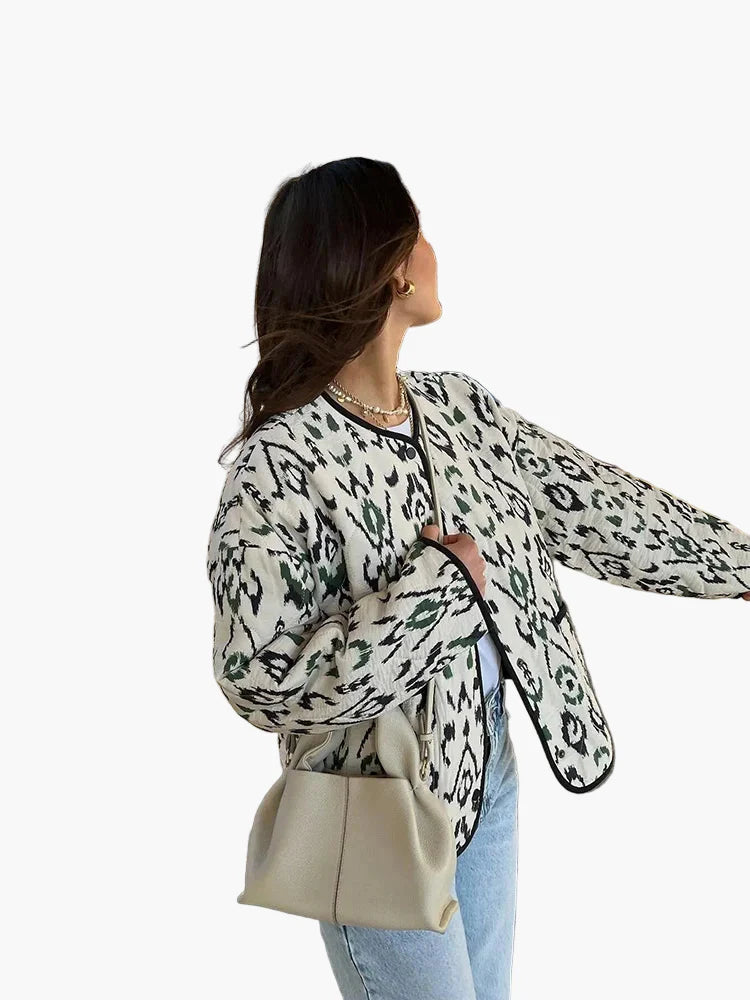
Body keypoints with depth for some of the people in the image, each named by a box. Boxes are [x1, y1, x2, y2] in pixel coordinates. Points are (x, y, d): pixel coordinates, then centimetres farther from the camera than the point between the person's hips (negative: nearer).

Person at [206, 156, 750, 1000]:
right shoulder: (280, 463, -24)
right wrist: (443, 583, -26)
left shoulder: (459, 407, -1)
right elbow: (263, 678, -28)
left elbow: (592, 502, 6)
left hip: (489, 767, 7)